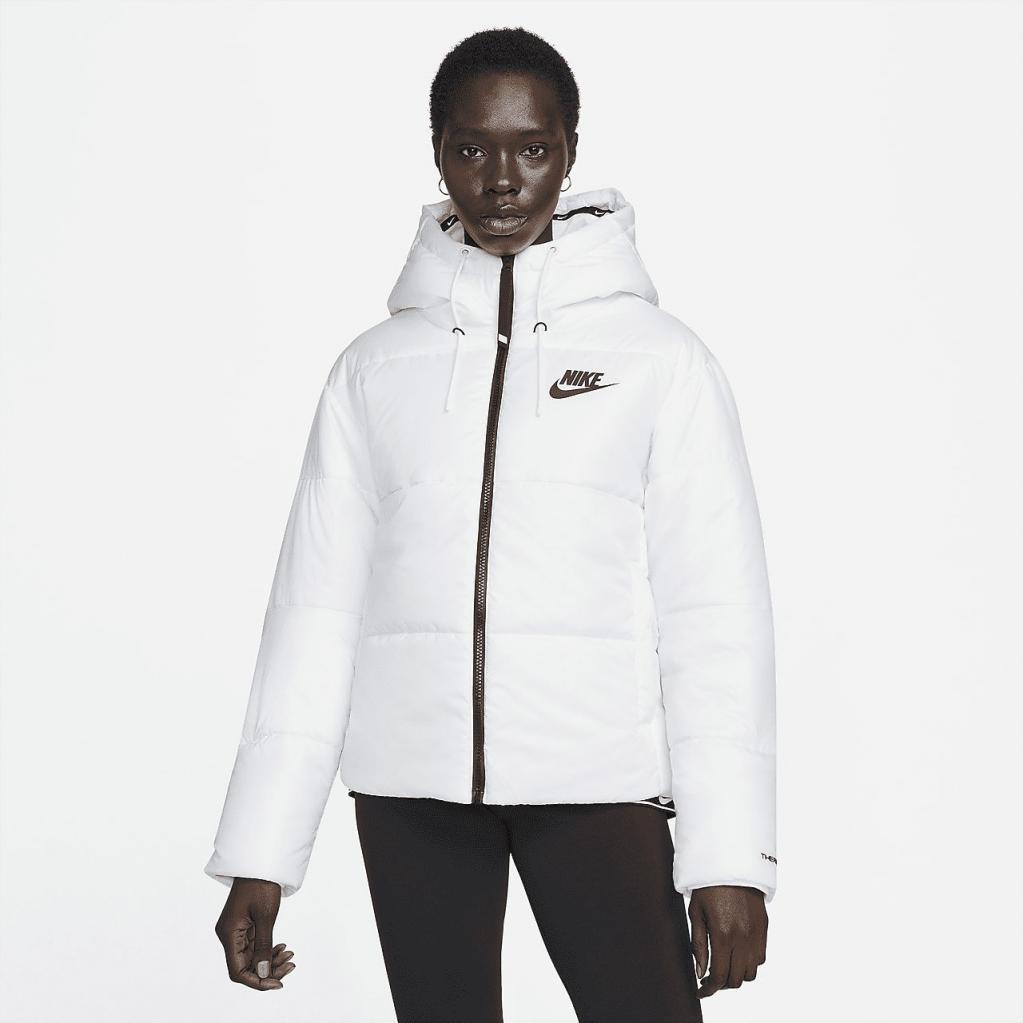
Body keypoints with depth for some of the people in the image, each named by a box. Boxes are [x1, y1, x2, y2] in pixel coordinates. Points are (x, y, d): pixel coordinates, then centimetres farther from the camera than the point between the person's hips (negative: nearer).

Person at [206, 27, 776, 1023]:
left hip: (598, 781, -2)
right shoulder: (374, 368, 10)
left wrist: (729, 857, -8)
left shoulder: (661, 358, 4)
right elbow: (317, 604, 8)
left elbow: (714, 612, 0)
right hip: (410, 781, 2)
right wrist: (260, 856, 3)